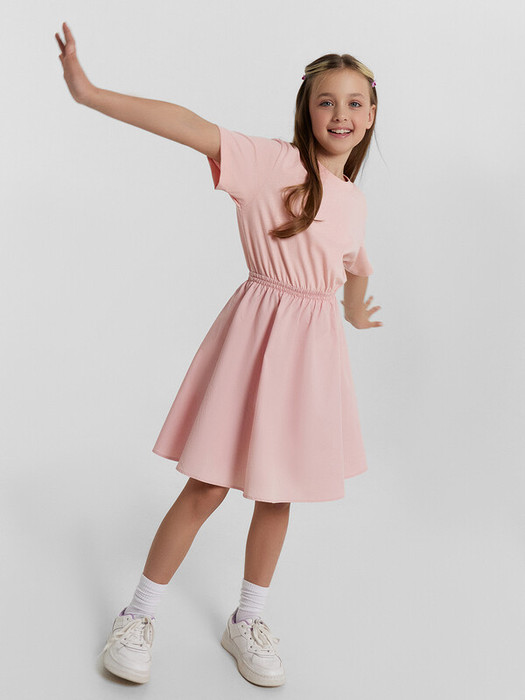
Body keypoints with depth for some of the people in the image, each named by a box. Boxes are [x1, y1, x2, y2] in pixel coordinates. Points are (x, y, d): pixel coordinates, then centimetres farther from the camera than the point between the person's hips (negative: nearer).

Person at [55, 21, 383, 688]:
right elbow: (192, 127, -23)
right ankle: (139, 614, 22)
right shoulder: (272, 162, -10)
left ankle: (247, 620, 31)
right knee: (208, 485, 2)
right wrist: (90, 93, -29)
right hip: (258, 335, -5)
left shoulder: (353, 200, 10)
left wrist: (355, 309, 21)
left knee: (279, 491, 12)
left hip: (314, 345, 5)